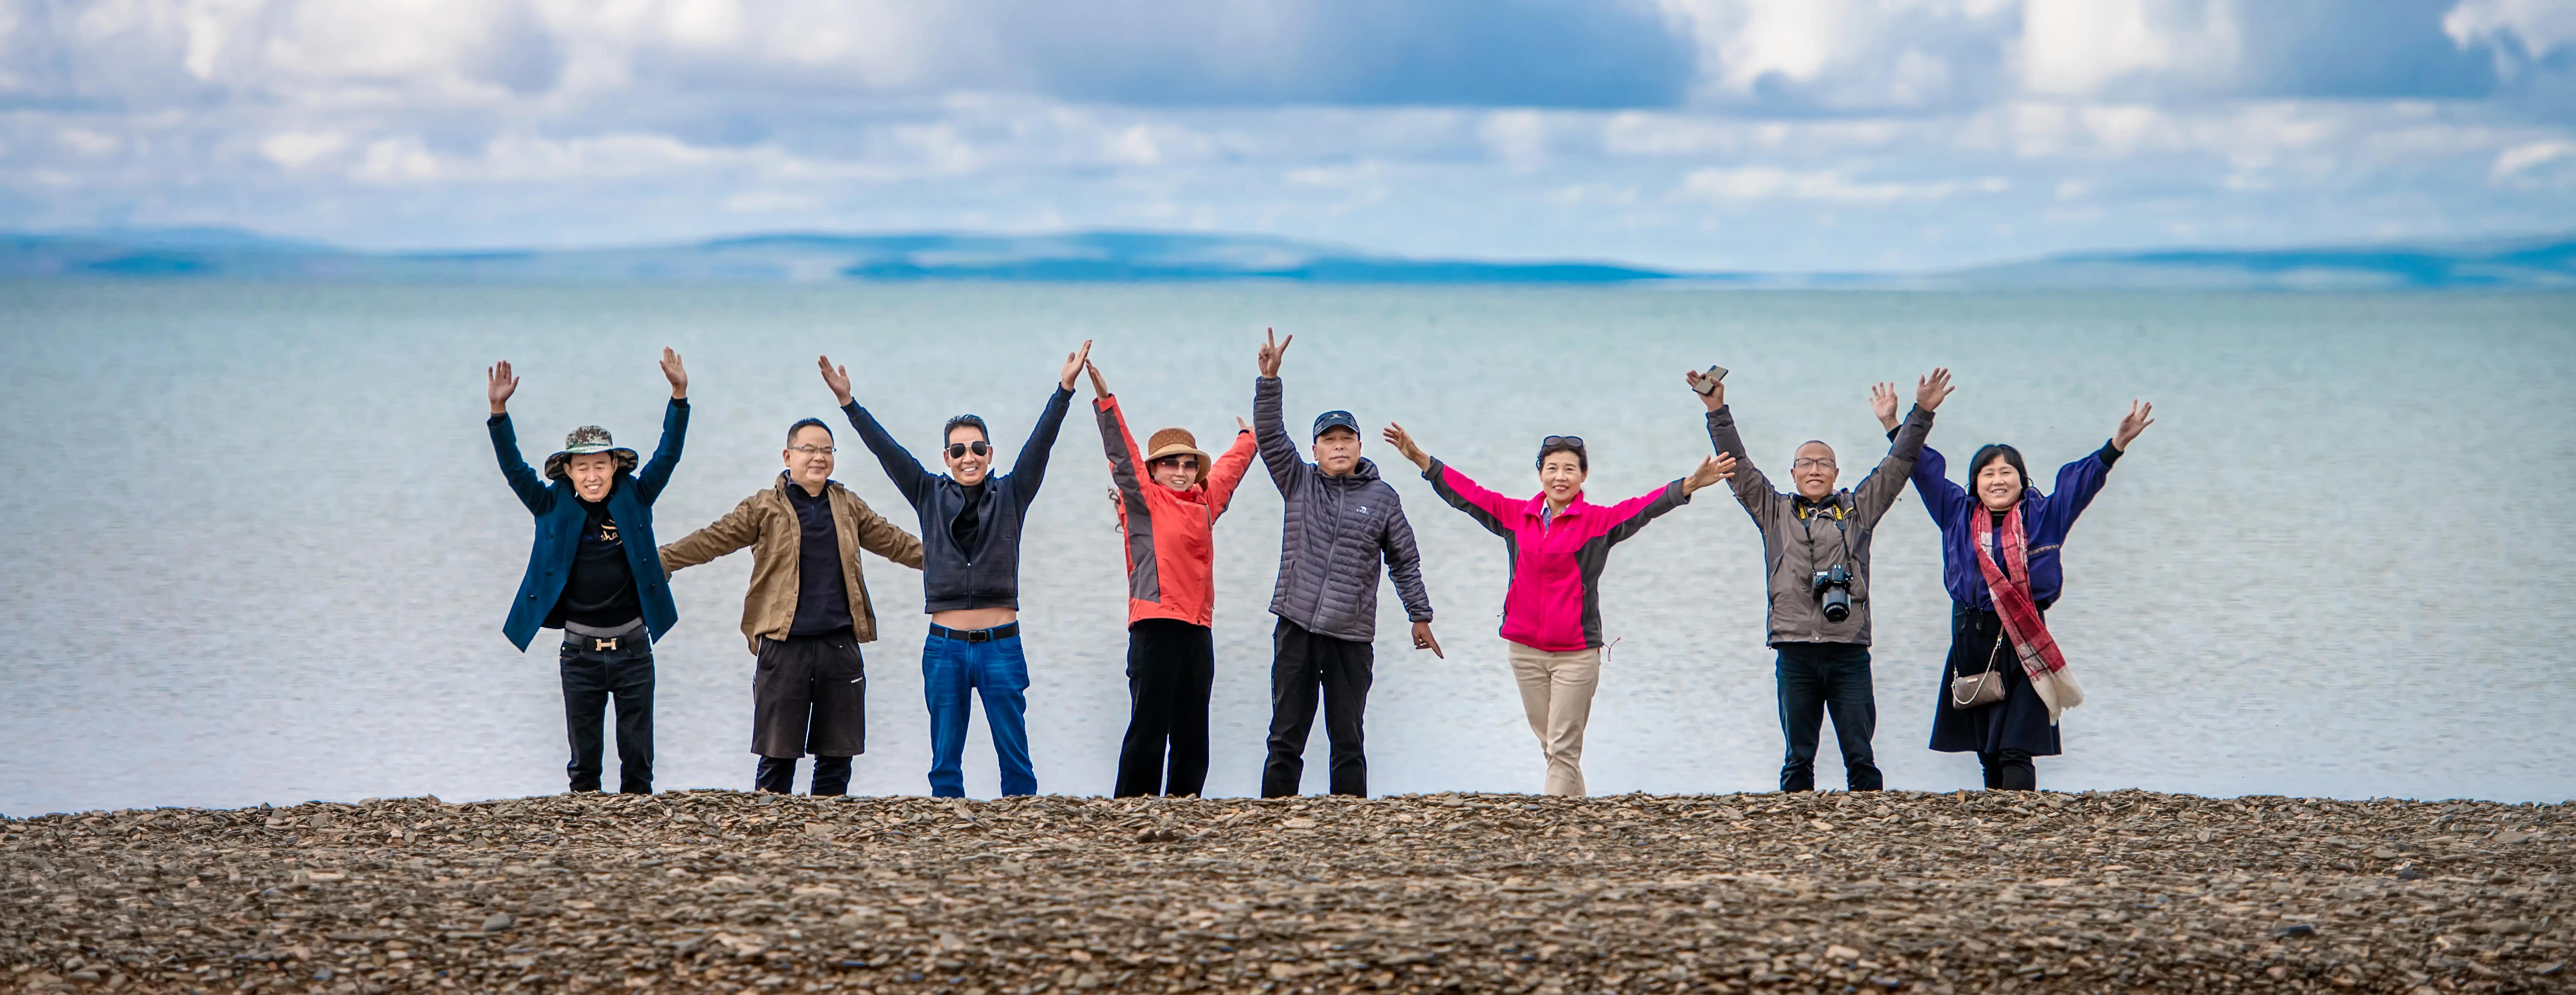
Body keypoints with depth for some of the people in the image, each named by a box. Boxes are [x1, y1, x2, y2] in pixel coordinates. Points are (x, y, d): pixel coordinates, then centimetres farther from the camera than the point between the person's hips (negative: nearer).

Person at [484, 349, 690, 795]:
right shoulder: (555, 508, 2)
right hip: (581, 651, 0)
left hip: (632, 646, 0)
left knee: (638, 758, 4)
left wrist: (680, 396, -16)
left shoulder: (634, 500, 3)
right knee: (584, 760, 6)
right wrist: (499, 412, -19)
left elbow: (668, 456, -3)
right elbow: (515, 470, -6)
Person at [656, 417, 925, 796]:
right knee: (778, 757, -3)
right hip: (785, 647, -3)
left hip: (840, 645, 3)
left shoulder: (848, 507, 13)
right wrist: (658, 561, -11)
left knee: (836, 758, 6)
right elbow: (711, 541, -2)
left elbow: (896, 542, 21)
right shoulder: (765, 508, 2)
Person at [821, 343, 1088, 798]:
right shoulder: (930, 496, 7)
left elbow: (1040, 444, -5)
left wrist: (1064, 391, -17)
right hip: (945, 647, 1)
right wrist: (848, 403, -6)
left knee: (1016, 761, 0)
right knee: (945, 766, 6)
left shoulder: (1010, 496, 5)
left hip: (1000, 645, -1)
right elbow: (886, 450, 2)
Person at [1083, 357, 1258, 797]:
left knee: (1192, 735, 8)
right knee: (1148, 730, -8)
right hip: (1156, 629, -7)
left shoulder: (1204, 503, 17)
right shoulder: (1145, 500, 1)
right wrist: (1105, 401, -18)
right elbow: (1123, 455, -8)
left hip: (1198, 631, 7)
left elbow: (1228, 470, 35)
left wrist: (1248, 439, 52)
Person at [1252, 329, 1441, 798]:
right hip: (1296, 630, 1)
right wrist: (1269, 379, -15)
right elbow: (1269, 436, -3)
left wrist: (1420, 617, 12)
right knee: (1286, 738, 2)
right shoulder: (1299, 482, 8)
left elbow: (1405, 562, 11)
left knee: (1348, 742, 4)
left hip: (1352, 637, -1)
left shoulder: (1382, 497, 6)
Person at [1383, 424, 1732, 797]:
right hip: (1525, 650, 4)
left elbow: (1646, 507, -13)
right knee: (1549, 745, 10)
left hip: (1576, 654, -4)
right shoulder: (1516, 516, 8)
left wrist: (1691, 485, -28)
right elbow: (1467, 494, 14)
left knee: (1564, 750, -6)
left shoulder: (1598, 521, -3)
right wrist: (1421, 459, 16)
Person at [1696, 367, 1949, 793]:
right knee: (1798, 759, 5)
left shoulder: (1858, 510, 13)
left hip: (1849, 652, -1)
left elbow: (1896, 467, 10)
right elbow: (1739, 467, 10)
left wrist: (1921, 414, 3)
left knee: (1861, 758, -2)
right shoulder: (1775, 511, 13)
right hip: (1795, 653, 1)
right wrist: (1718, 412, 3)